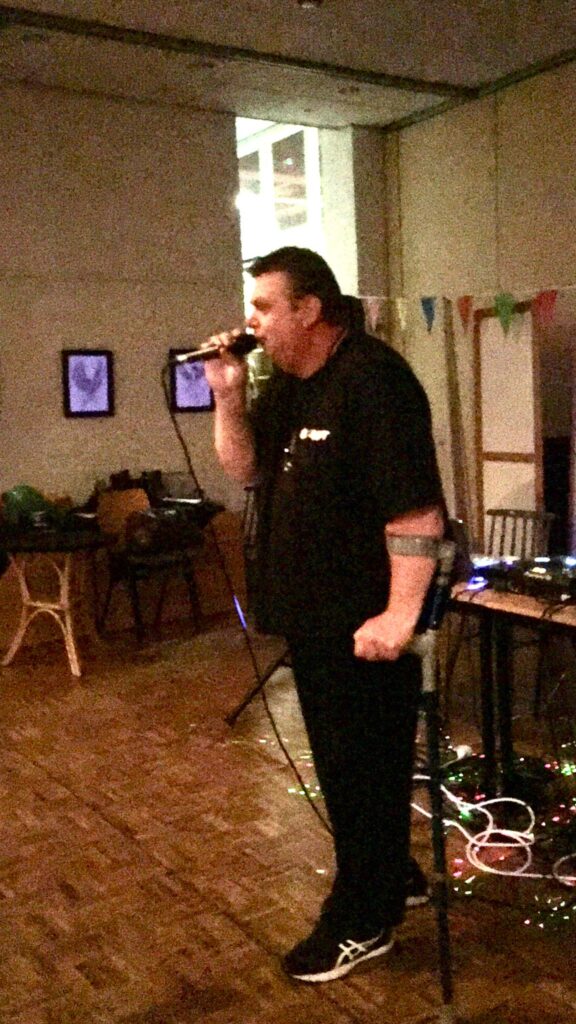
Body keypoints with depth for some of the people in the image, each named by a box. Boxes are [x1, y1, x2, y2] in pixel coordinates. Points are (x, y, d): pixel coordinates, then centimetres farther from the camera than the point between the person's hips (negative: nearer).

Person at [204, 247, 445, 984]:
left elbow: (415, 507, -25)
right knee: (344, 761, 21)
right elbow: (245, 471, 14)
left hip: (364, 624, -9)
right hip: (313, 615, 9)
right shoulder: (287, 384, 9)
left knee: (363, 768, 5)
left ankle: (363, 921, 22)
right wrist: (228, 398, -1)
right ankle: (390, 878, 40)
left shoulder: (373, 380, -20)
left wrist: (400, 613, -27)